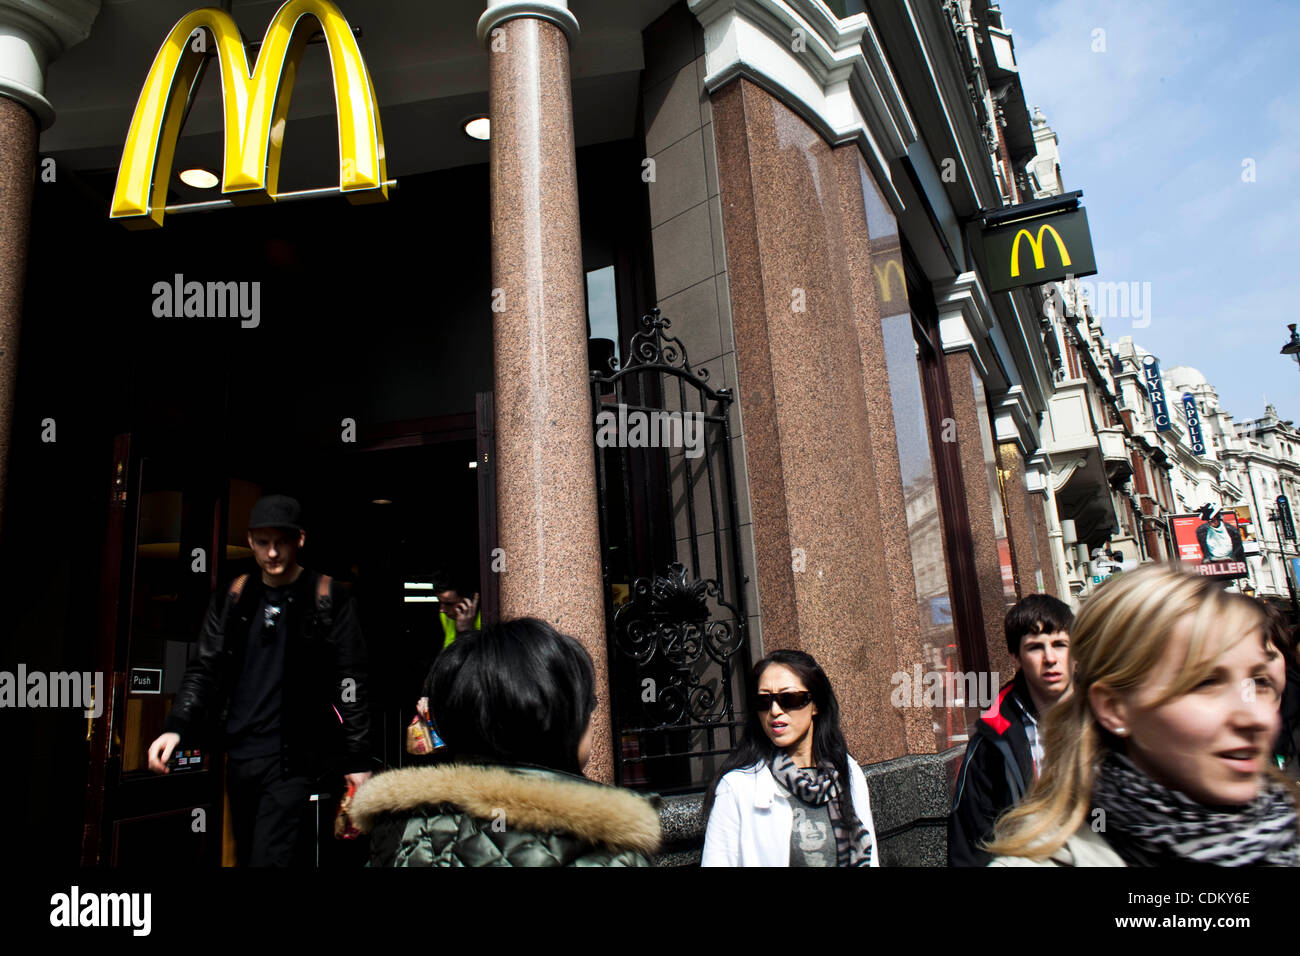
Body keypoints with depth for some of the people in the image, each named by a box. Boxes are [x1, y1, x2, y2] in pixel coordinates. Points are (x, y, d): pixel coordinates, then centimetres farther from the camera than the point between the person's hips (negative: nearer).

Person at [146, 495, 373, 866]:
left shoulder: (328, 601, -4)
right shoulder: (231, 600, 9)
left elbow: (351, 684, -4)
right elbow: (204, 670, 9)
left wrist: (357, 760, -6)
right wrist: (176, 728, -7)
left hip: (294, 761, -5)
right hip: (239, 758, 5)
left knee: (270, 859, -12)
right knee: (246, 855, 15)